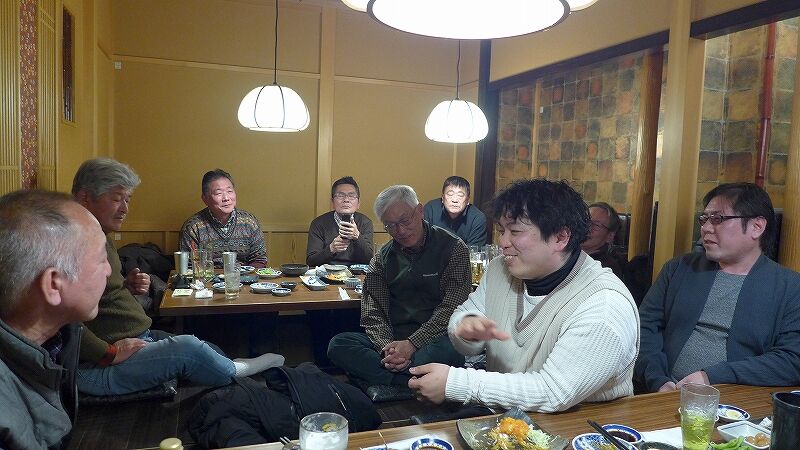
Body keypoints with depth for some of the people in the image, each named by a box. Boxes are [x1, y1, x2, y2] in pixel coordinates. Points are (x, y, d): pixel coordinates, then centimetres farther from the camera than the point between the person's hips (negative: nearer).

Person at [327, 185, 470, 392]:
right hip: (392, 338, 4)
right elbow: (372, 313, 4)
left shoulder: (453, 249, -2)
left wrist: (412, 344, -20)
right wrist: (387, 347, -16)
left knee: (448, 350, -38)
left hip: (434, 338, -4)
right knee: (338, 345, -19)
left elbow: (451, 309, -10)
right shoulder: (383, 258, 9)